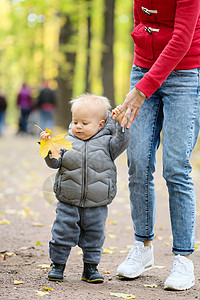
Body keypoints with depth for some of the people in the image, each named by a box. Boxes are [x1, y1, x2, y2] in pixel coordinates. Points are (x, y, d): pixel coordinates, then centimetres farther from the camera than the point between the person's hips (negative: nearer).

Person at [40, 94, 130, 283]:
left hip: (97, 205, 0)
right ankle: (57, 264, 18)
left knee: (94, 237, 9)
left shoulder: (106, 142, 1)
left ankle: (90, 267, 22)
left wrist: (121, 125, -23)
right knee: (62, 233, 3)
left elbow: (121, 143, -14)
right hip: (68, 203, 1)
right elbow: (55, 162, -1)